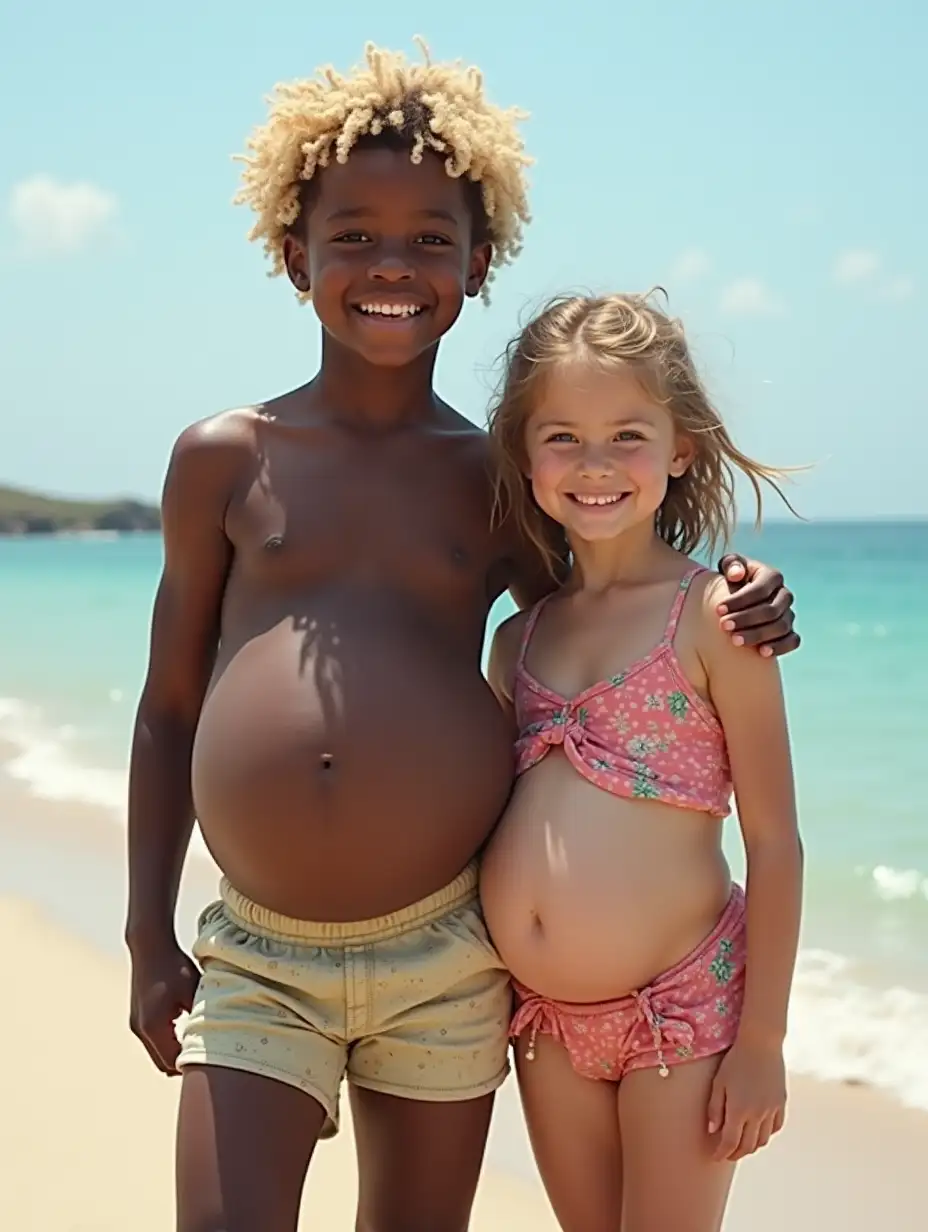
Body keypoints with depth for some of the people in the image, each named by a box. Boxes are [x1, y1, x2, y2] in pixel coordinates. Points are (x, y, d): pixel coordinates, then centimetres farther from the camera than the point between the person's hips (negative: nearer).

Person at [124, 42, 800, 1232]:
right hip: (255, 957, -1)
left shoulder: (499, 483, 3)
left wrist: (733, 608, -4)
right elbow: (168, 710, 7)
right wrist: (149, 937, 6)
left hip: (441, 960, 1)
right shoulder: (225, 458, 2)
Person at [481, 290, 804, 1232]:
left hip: (682, 1010, -5)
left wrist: (762, 1042, -9)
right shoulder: (519, 637, 7)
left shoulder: (712, 615, -9)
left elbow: (774, 842, -9)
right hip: (546, 1017, 5)